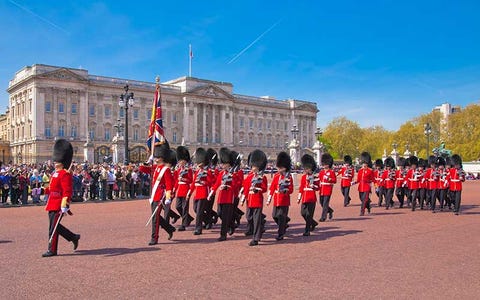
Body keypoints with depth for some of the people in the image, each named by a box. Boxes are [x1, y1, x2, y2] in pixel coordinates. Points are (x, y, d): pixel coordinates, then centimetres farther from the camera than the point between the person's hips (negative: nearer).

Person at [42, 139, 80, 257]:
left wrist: (64, 205, -27)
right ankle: (74, 237, 26)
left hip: (58, 205, -10)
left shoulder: (65, 174, -14)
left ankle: (52, 250, 5)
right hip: (52, 204, 10)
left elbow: (67, 191, -22)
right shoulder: (56, 173, 16)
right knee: (55, 226, 14)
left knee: (53, 227, -4)